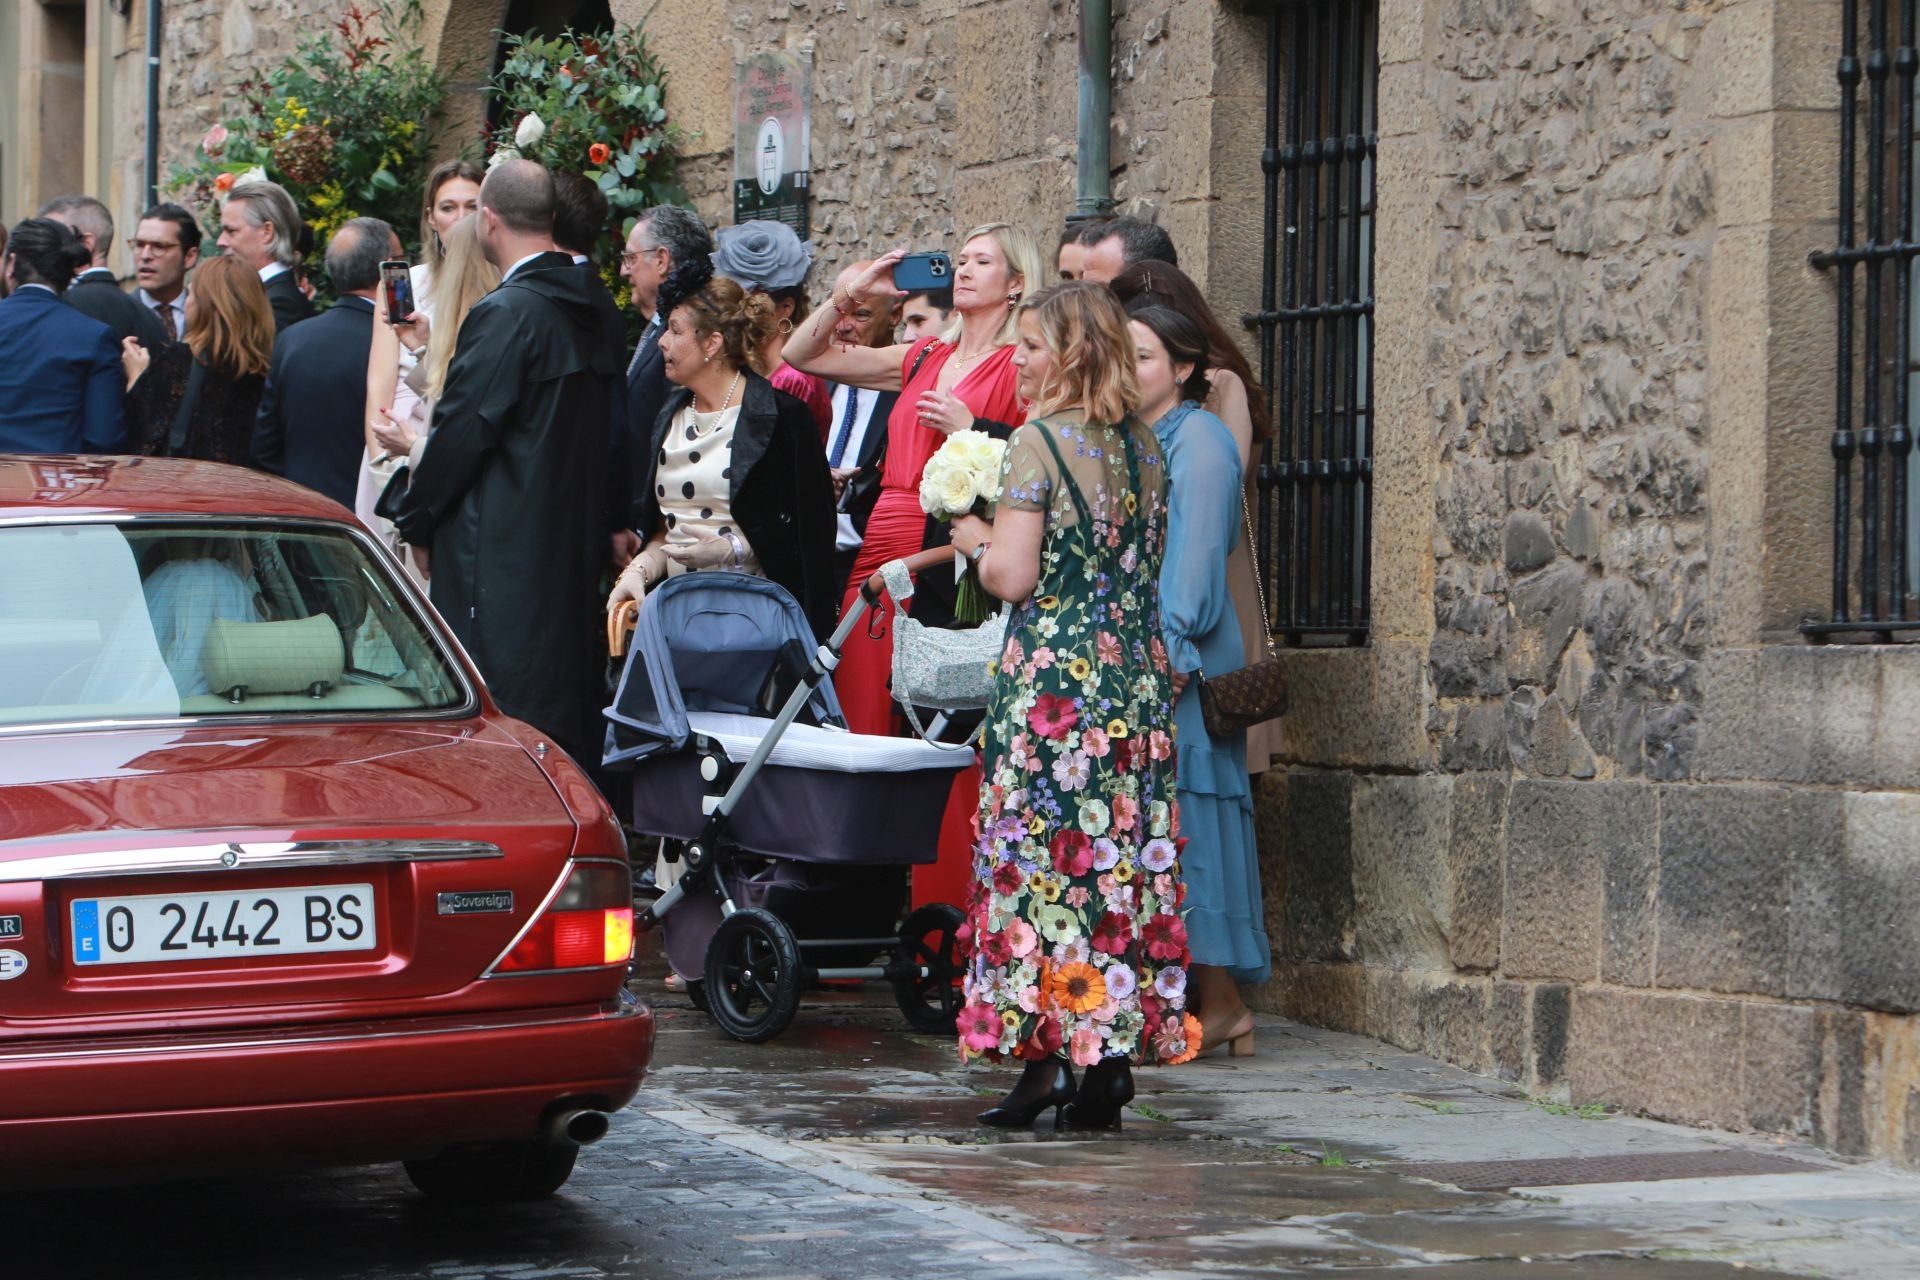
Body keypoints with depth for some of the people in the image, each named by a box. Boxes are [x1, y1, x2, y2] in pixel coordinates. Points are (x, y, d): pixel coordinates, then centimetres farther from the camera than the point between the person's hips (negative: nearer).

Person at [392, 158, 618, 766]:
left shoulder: (504, 314, -15)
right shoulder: (593, 310, 10)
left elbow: (462, 432, -13)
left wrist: (416, 522, 0)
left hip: (505, 556, -8)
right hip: (581, 551, 8)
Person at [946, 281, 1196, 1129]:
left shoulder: (1036, 442, -9)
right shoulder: (1144, 448, 11)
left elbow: (1014, 575, -15)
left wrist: (977, 541, 6)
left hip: (1051, 674, -6)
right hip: (1138, 675, 6)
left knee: (1041, 857, -2)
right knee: (1122, 861, 6)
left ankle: (1049, 1052, -3)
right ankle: (1114, 1052, 6)